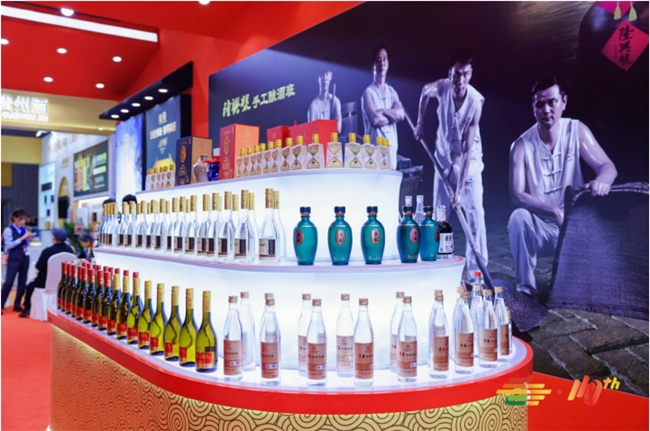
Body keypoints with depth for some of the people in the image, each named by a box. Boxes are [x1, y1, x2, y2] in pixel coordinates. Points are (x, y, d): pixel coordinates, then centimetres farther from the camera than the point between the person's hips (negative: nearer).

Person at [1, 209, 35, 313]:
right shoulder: (8, 230, -7)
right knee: (9, 282, -6)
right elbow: (9, 245, -15)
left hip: (25, 258, 6)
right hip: (14, 259, -6)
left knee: (22, 282, 8)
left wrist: (29, 239, -3)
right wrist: (22, 238, -19)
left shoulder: (24, 230, 8)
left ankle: (17, 305, 17)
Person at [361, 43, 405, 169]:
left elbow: (401, 114, 1)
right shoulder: (368, 92, -2)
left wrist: (383, 111, -10)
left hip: (392, 148, 6)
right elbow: (375, 119, -15)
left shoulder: (392, 91, 17)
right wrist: (392, 115, 0)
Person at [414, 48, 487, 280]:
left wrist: (460, 189, -32)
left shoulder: (476, 101, -27)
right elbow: (425, 92, 9)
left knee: (474, 212, -13)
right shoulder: (441, 87, -20)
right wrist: (420, 123, 6)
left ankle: (476, 270, -8)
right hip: (444, 157, 3)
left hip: (469, 159, -3)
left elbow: (468, 148, -29)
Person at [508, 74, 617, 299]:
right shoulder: (522, 145, -12)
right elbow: (517, 195, -20)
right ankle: (526, 287, -17)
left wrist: (602, 180, -39)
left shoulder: (576, 131, -6)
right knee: (518, 217, -32)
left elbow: (608, 166, -13)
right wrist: (554, 210, -37)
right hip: (539, 228, -2)